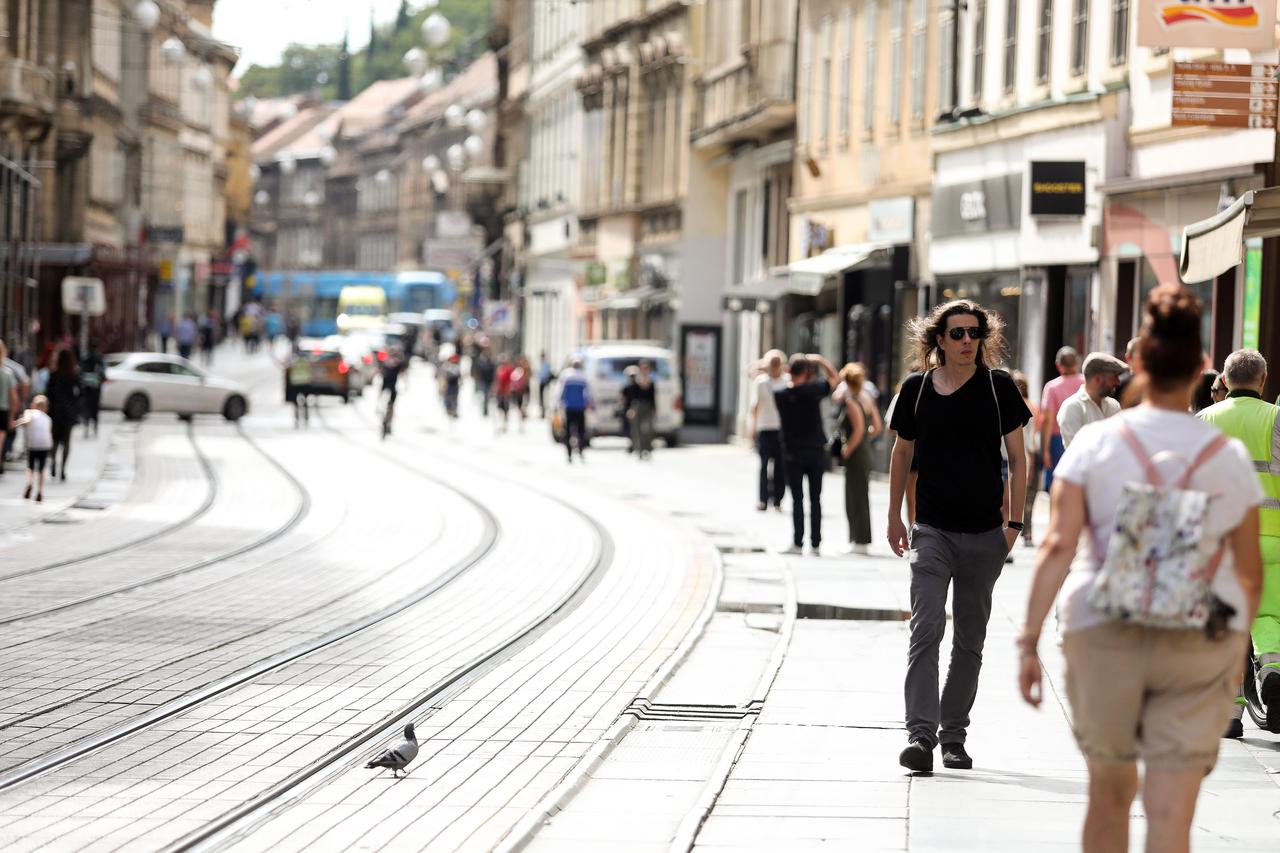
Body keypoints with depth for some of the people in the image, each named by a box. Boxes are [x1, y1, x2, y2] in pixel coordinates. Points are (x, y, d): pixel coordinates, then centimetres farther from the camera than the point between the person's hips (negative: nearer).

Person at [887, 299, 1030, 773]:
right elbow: (902, 454, 14)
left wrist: (1014, 520, -3)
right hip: (932, 532, 0)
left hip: (985, 535, 0)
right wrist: (894, 517, 14)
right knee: (926, 628, -14)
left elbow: (1017, 457, 3)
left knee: (970, 640, 9)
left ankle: (953, 733, 19)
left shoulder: (998, 387, -1)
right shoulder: (917, 390, 2)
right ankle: (920, 733, -19)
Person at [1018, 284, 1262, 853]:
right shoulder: (1230, 458, 2)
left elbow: (1058, 547, -10)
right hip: (1201, 645, 0)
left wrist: (1029, 641, -8)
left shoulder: (1095, 445, -2)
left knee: (1110, 793, 20)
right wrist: (1237, 642, 25)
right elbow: (1249, 570, 9)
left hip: (1105, 634, 0)